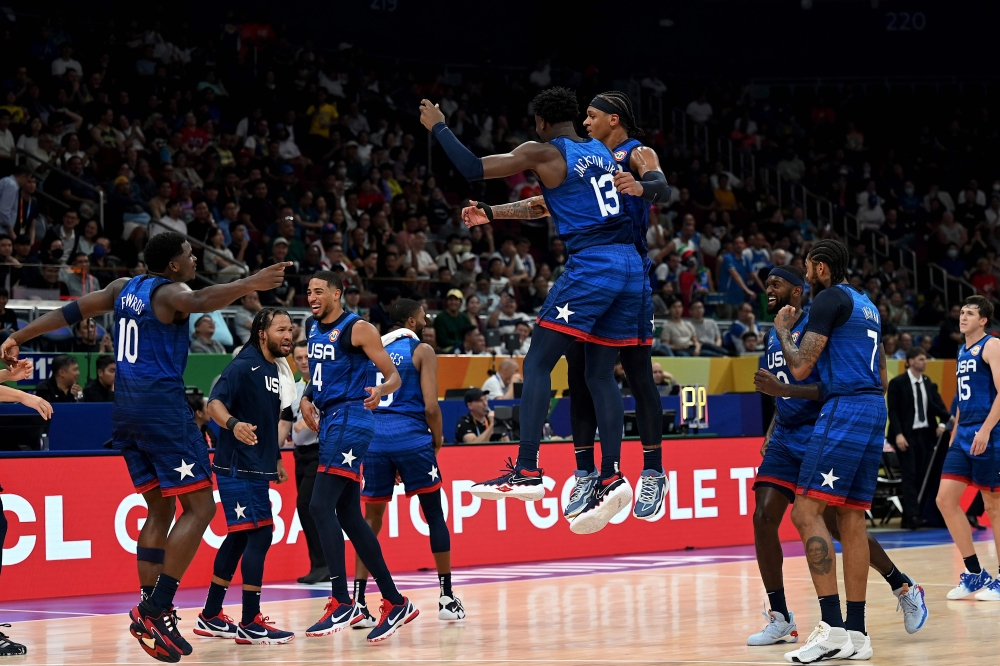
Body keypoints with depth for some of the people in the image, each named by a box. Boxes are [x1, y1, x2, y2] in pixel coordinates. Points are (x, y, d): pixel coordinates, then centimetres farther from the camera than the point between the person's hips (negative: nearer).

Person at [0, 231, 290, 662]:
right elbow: (201, 301, -31)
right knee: (199, 508, -6)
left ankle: (151, 616, 9)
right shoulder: (169, 291, -8)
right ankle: (155, 610, -14)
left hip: (126, 411, 9)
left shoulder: (124, 288, 15)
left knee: (160, 511, 15)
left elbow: (71, 312, 18)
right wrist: (251, 284, -43)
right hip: (162, 406, -9)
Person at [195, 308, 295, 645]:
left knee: (240, 537, 13)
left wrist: (275, 459, 21)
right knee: (259, 534, -12)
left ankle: (210, 618, 23)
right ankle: (249, 625, -9)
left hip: (257, 467, 9)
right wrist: (233, 424, -43)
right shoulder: (243, 366, -13)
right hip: (237, 466, -9)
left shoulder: (276, 370, 13)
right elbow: (214, 403, -24)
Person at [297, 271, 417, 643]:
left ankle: (342, 604, -18)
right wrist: (307, 398, 9)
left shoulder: (358, 329, -8)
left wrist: (380, 391, -30)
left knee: (321, 505, -18)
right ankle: (395, 603, 14)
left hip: (350, 419, -9)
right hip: (329, 421, 9)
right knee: (349, 516, 8)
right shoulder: (314, 329, 15)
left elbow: (393, 376, -9)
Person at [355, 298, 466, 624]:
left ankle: (357, 599, 1)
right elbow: (430, 406, -8)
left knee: (372, 517, 11)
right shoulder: (421, 350, 0)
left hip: (375, 439, 4)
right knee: (434, 514, 8)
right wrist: (438, 440, 7)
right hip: (411, 438, -4)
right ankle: (447, 598, 11)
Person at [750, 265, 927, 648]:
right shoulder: (773, 336, 14)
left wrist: (783, 389, -28)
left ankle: (905, 589, 19)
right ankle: (780, 620, -3)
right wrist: (771, 433, 14)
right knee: (763, 519, -8)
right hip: (785, 440, 7)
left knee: (839, 526, -3)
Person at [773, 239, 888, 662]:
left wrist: (783, 330, 6)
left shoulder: (829, 299, -6)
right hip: (874, 410, 10)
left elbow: (800, 367, -10)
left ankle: (833, 627, -21)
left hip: (845, 410, -10)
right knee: (851, 520, 9)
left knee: (807, 511, -13)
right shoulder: (866, 305, 22)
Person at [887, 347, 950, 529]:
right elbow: (893, 411, -9)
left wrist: (943, 423, -11)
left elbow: (938, 405, 9)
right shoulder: (897, 383, -6)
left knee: (924, 476, 3)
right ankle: (912, 517, -10)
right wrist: (898, 434, -20)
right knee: (910, 476, -8)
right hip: (907, 434, -5)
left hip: (926, 434, 5)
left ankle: (921, 514, 6)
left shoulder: (928, 383, 11)